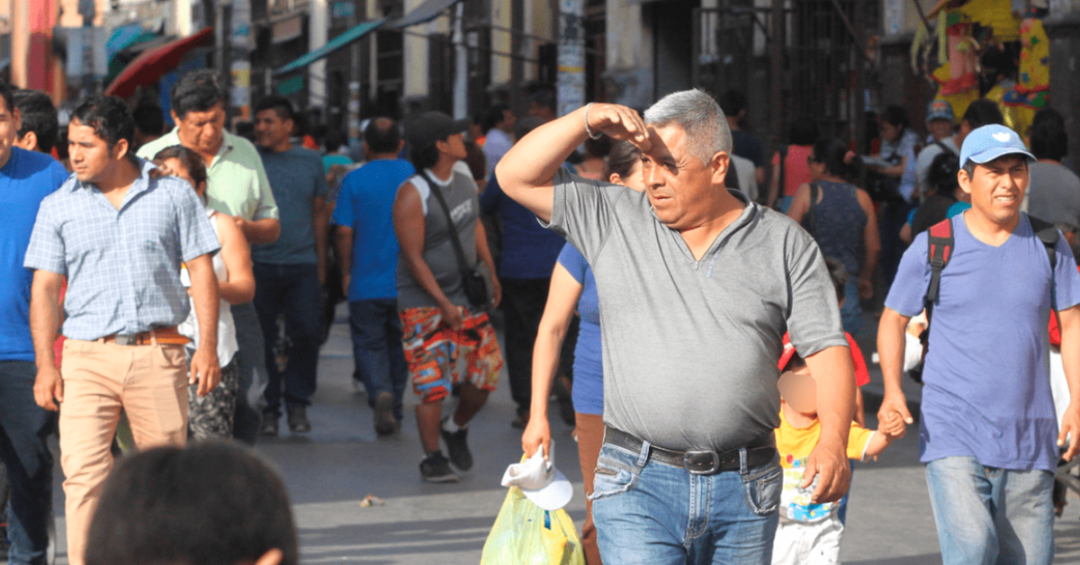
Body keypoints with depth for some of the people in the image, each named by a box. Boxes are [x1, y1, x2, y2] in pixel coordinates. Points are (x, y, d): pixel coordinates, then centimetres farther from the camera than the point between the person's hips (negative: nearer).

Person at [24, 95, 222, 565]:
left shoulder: (173, 195, 6)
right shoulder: (58, 207, 7)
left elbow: (201, 270, 7)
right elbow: (45, 289, 7)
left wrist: (208, 346, -2)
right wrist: (45, 365, -2)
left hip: (158, 354, 0)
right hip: (88, 355, 0)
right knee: (83, 473, -13)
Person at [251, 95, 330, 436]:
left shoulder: (311, 162, 11)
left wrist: (321, 263, 14)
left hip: (302, 264, 1)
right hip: (259, 263, -1)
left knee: (307, 333, -6)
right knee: (262, 339, 0)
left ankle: (297, 402, 9)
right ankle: (268, 407, 10)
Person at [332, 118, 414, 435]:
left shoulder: (354, 180, -5)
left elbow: (344, 232, -8)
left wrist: (346, 274, 4)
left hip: (367, 285, -2)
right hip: (407, 285, 2)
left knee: (369, 344, 4)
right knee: (399, 346, 16)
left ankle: (380, 392, -22)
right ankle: (395, 413, 22)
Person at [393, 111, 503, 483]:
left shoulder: (464, 182, 6)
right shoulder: (412, 195, -16)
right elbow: (413, 257, -17)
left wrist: (491, 273, 19)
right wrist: (443, 303, -20)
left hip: (468, 297, 7)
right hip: (425, 302, -7)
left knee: (487, 371, 4)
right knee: (432, 383, -6)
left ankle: (457, 429, 29)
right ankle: (432, 460, 7)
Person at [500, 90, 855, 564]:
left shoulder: (785, 244, 5)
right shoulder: (613, 222, 7)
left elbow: (827, 349, 0)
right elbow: (515, 176, 5)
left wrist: (832, 442, -15)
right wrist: (587, 120, -8)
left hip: (743, 491, 1)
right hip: (639, 489, -1)